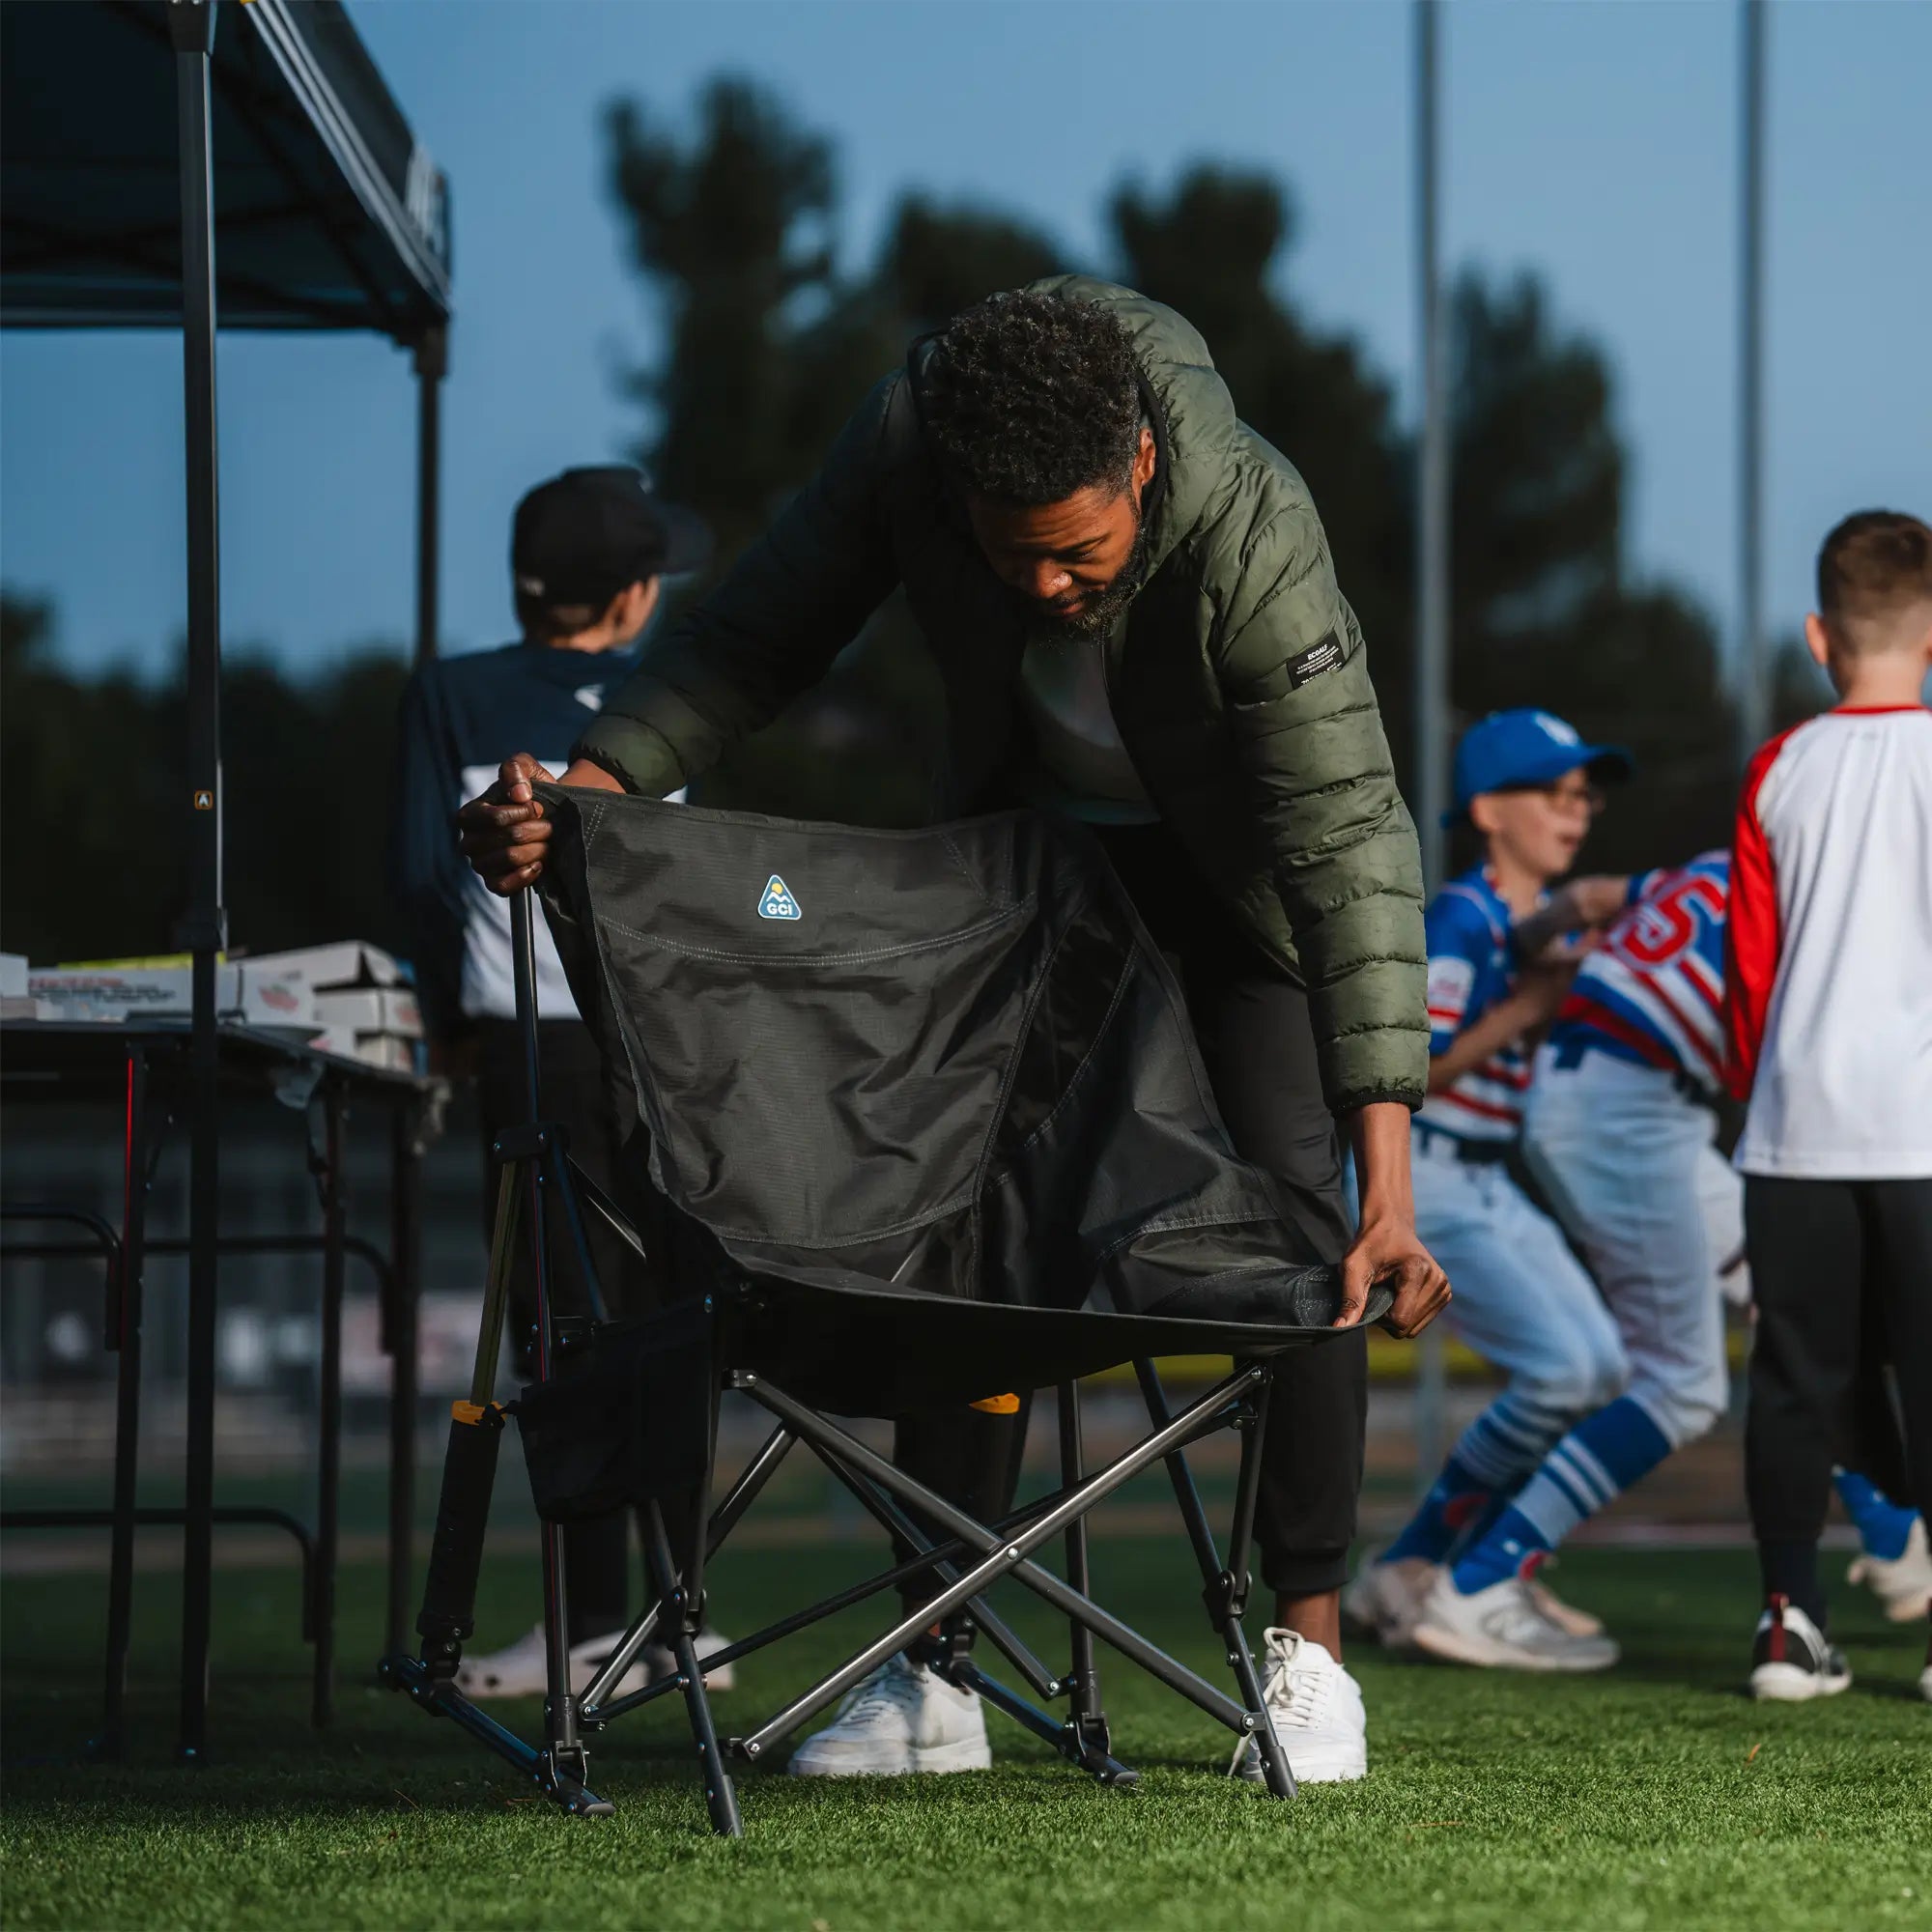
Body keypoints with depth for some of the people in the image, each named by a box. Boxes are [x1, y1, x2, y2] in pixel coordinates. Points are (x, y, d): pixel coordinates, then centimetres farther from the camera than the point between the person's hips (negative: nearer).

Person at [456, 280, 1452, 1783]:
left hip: (1236, 852, -3)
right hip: (1028, 821, 3)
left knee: (1292, 1205, -15)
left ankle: (1308, 1653, -3)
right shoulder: (905, 444, -30)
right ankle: (934, 1676, 1)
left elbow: (1350, 842, -39)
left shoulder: (1254, 531, -40)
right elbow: (755, 640, -14)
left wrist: (1389, 1175, -45)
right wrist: (580, 786, -32)